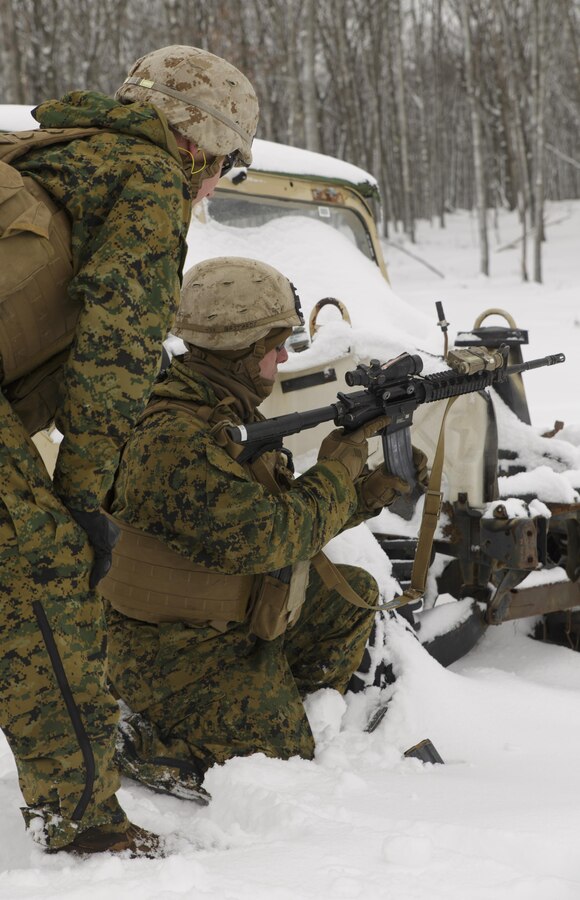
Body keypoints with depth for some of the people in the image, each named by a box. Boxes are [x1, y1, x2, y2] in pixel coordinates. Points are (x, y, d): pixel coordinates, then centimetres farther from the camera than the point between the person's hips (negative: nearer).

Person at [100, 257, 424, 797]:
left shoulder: (229, 413, 6)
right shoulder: (174, 444, -28)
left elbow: (288, 510, 12)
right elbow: (269, 536, -30)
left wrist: (363, 495, -2)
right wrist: (337, 469, -16)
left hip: (234, 618, 10)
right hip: (171, 648, -10)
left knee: (352, 597, 14)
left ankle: (294, 712, 21)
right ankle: (139, 739, 1)